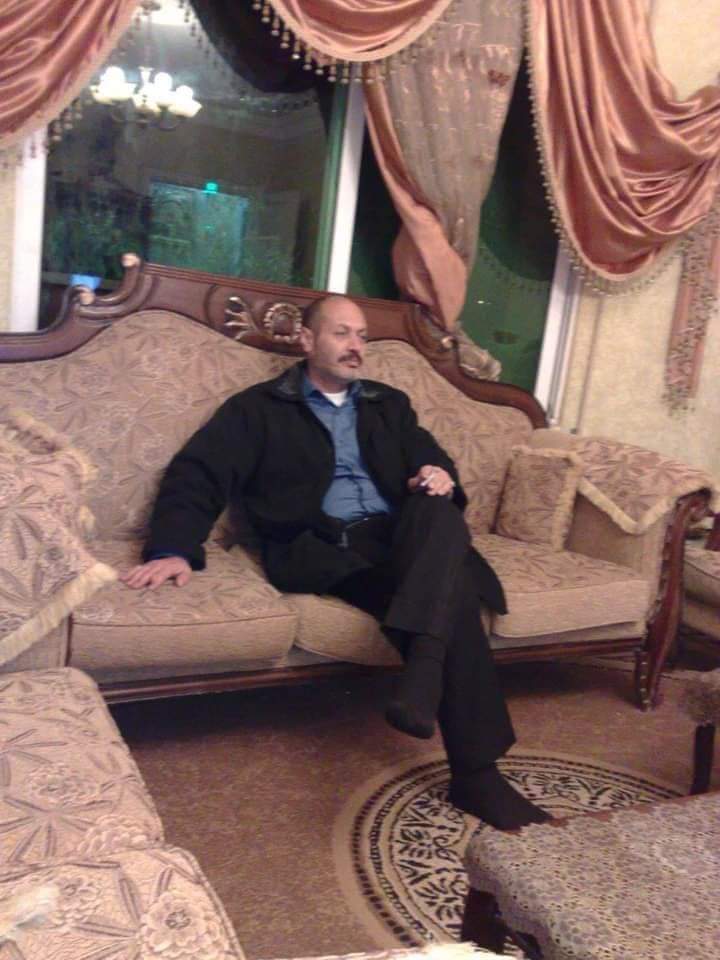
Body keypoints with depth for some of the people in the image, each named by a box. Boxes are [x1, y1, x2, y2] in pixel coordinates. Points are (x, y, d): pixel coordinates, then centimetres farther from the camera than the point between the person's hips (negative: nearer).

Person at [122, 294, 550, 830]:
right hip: (317, 548, -4)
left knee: (438, 514, -34)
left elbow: (434, 461, 20)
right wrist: (174, 548, -17)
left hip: (397, 539, 4)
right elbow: (197, 476, 3)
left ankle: (420, 680, -46)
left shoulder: (389, 404, 28)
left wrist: (441, 478, -9)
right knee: (450, 591, -31)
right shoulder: (260, 408, 14)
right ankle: (475, 772, -31)